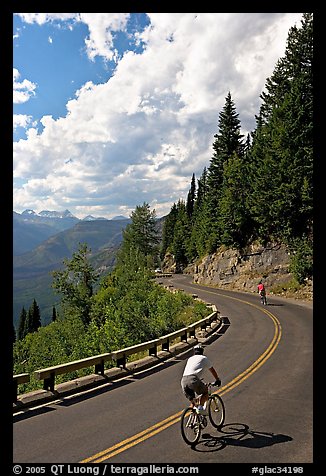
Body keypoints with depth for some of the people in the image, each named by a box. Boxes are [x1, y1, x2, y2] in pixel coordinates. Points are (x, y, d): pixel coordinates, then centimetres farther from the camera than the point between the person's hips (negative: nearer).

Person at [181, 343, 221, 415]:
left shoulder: (190, 359, 32)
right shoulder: (204, 358, 20)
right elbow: (212, 370, 31)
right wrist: (217, 380, 46)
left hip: (183, 380, 5)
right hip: (193, 379, -5)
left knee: (192, 402, 19)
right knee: (205, 391, 19)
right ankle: (200, 407, 1)